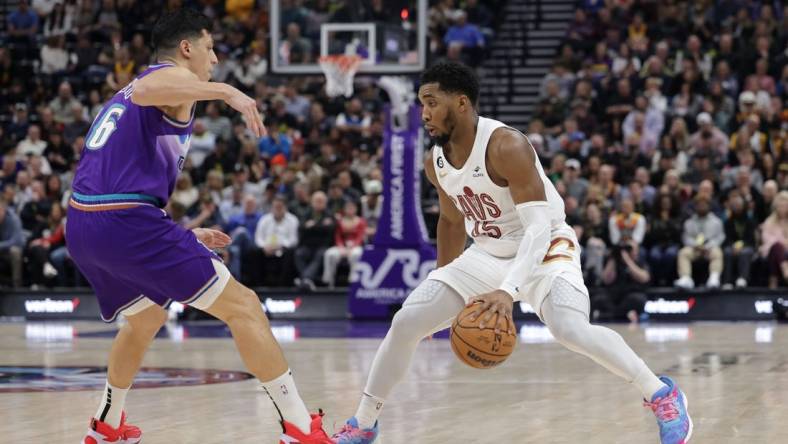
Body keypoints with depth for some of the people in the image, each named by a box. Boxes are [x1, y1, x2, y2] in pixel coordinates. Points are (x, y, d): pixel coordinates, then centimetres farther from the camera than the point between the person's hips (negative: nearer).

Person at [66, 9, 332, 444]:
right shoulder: (174, 75, 3)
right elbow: (143, 91, -25)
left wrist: (186, 235, 36)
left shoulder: (120, 99, 30)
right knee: (243, 306, -5)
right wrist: (225, 91, -28)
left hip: (81, 227, 9)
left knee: (146, 317, 34)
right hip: (127, 223, -9)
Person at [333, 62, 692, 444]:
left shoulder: (507, 147, -27)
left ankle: (662, 396, -14)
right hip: (488, 255, 7)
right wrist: (442, 290, 20)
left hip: (545, 250, -7)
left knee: (571, 330, -33)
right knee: (405, 322, -3)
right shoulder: (435, 163, -4)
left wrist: (508, 291, -47)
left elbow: (539, 226, -34)